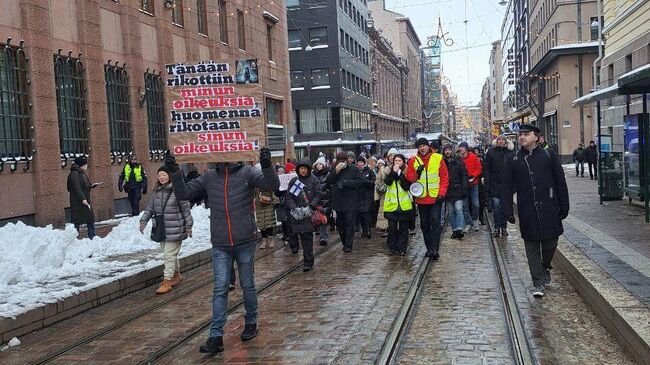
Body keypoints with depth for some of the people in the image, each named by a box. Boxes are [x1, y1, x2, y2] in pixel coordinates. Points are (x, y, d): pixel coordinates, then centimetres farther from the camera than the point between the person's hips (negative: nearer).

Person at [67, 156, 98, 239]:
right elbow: (77, 188, -23)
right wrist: (83, 199, -28)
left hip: (85, 201, 10)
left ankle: (92, 238, 15)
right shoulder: (74, 174, -14)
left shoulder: (82, 174, 16)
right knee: (77, 221, -3)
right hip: (78, 202, -10)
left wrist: (92, 186, 7)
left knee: (91, 220, 10)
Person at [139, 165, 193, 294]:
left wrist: (188, 225, -4)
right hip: (161, 229, 7)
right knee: (168, 254, 17)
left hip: (174, 229, -7)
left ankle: (167, 282, -3)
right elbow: (150, 207, 12)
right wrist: (143, 220, -1)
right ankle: (177, 275, 35)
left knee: (169, 255, -8)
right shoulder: (156, 191, 9)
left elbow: (185, 208, -6)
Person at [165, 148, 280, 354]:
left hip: (245, 241, -2)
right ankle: (216, 336, 0)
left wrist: (266, 165, -33)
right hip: (220, 245, 2)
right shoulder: (209, 178, 6)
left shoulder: (246, 173, -2)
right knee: (220, 289, -1)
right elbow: (184, 193, 8)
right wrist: (175, 172, -7)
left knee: (247, 285, 12)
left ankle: (251, 323, 32)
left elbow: (273, 185, -14)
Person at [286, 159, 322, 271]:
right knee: (303, 236, 1)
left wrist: (310, 207, -13)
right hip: (297, 214, 2)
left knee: (308, 237, -4)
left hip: (310, 213, -2)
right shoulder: (294, 181, 10)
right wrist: (294, 209, -9)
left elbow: (318, 195, -1)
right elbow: (289, 197, 6)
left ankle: (308, 262, -1)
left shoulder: (314, 180, 4)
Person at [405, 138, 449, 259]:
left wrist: (441, 193, -8)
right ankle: (429, 248, 20)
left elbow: (444, 178, 1)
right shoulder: (413, 160, 5)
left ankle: (434, 249, -12)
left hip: (435, 198, -3)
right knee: (424, 225, 9)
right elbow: (409, 178, 7)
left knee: (435, 223, -10)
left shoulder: (438, 158, 0)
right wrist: (417, 173, -13)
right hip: (421, 198, 3)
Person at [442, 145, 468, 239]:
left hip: (457, 190, -2)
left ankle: (459, 229, -13)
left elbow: (464, 176, 1)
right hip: (447, 191, 2)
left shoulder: (459, 161, 2)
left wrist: (464, 189, -7)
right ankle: (454, 230, 13)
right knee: (451, 212, 6)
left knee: (458, 209, -10)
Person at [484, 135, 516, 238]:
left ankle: (504, 227, 16)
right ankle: (497, 228, 3)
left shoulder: (511, 153, 5)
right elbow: (486, 168, 3)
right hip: (495, 183, -1)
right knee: (496, 205, -4)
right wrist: (487, 181, -5)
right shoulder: (491, 152, 4)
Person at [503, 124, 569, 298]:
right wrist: (507, 210, 0)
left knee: (550, 243, 8)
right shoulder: (513, 160, 5)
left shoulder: (548, 155, 3)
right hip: (527, 212, 0)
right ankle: (539, 283, 8)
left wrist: (564, 206, 3)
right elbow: (507, 187, 6)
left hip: (549, 209, 0)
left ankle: (545, 268, 36)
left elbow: (560, 182, 5)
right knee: (532, 247, 2)